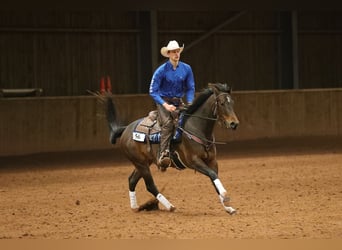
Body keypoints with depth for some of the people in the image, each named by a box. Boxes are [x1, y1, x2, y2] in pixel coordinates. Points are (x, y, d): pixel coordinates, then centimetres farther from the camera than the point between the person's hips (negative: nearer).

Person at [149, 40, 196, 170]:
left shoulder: (186, 69, 1)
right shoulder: (161, 70, -10)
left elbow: (190, 88, 8)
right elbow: (153, 91, -9)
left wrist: (190, 103, -9)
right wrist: (165, 105, -20)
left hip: (179, 102, 5)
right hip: (163, 101, -5)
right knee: (168, 123, -30)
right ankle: (163, 155, -41)